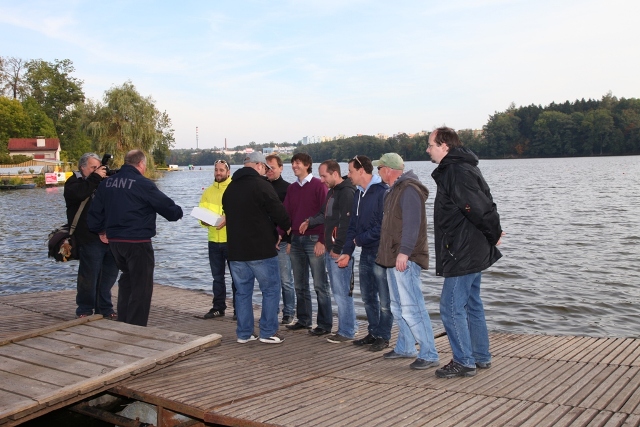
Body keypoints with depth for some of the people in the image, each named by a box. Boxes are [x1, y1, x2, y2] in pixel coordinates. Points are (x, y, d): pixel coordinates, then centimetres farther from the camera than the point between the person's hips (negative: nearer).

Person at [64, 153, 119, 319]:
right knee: (89, 276, -3)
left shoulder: (103, 181, 20)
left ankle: (105, 309, 22)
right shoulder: (74, 182, 1)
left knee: (109, 274, 11)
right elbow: (79, 193, -22)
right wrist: (96, 177, -16)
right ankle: (85, 310, 12)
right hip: (89, 239, -6)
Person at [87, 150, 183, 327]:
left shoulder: (107, 183, 7)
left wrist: (101, 231, 24)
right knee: (141, 286, 3)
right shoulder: (143, 184, -14)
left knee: (127, 280, 24)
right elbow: (166, 205, -8)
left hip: (114, 241, 8)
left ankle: (122, 324, 30)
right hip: (138, 242, -7)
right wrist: (177, 212, 12)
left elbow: (94, 212, 11)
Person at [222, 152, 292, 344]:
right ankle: (268, 332, 5)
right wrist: (287, 226, 8)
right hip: (261, 250, -7)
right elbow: (278, 211, -12)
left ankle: (243, 333, 17)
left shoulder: (230, 188, 11)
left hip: (236, 250, 7)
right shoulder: (261, 185, -12)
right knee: (271, 290, 4)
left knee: (242, 291, 13)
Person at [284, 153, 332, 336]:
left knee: (320, 284, -2)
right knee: (300, 284, 12)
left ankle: (325, 324, 3)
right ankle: (303, 320, 22)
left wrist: (322, 241, -14)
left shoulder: (318, 185, -4)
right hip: (296, 240, 6)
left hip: (314, 240, -6)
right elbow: (286, 213, 12)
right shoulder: (291, 188, 14)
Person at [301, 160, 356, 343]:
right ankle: (350, 326, 26)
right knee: (338, 291, 16)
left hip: (340, 251, -10)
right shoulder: (332, 191, 16)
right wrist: (310, 221, 7)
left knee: (342, 291, -3)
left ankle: (346, 331, 6)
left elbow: (346, 223, -20)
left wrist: (338, 249, -19)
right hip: (330, 250, 10)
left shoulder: (346, 192, -14)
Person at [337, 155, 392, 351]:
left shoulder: (382, 192, -14)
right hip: (366, 253, 9)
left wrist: (360, 239, -11)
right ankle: (373, 333, 28)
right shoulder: (358, 194, 13)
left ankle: (383, 337, 13)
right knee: (368, 297, 15)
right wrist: (347, 252, 5)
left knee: (384, 299, 1)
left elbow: (384, 225, -20)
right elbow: (353, 225, 14)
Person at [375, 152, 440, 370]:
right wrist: (387, 253, 20)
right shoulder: (394, 190, 18)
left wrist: (404, 252, -28)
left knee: (411, 308, -12)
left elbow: (412, 224, -23)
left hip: (405, 259, -11)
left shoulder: (409, 189, -14)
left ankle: (429, 354, -7)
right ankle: (405, 348, 27)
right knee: (398, 307, 16)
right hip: (392, 258, 11)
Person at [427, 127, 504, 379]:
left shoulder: (456, 171, -19)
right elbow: (484, 206, 17)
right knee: (472, 305, 18)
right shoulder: (461, 168, 14)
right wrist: (493, 235, 10)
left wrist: (494, 234, -11)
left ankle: (464, 362, 5)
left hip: (463, 254, -11)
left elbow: (481, 208, -25)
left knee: (451, 307, -3)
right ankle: (481, 357, 28)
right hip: (474, 252, 11)